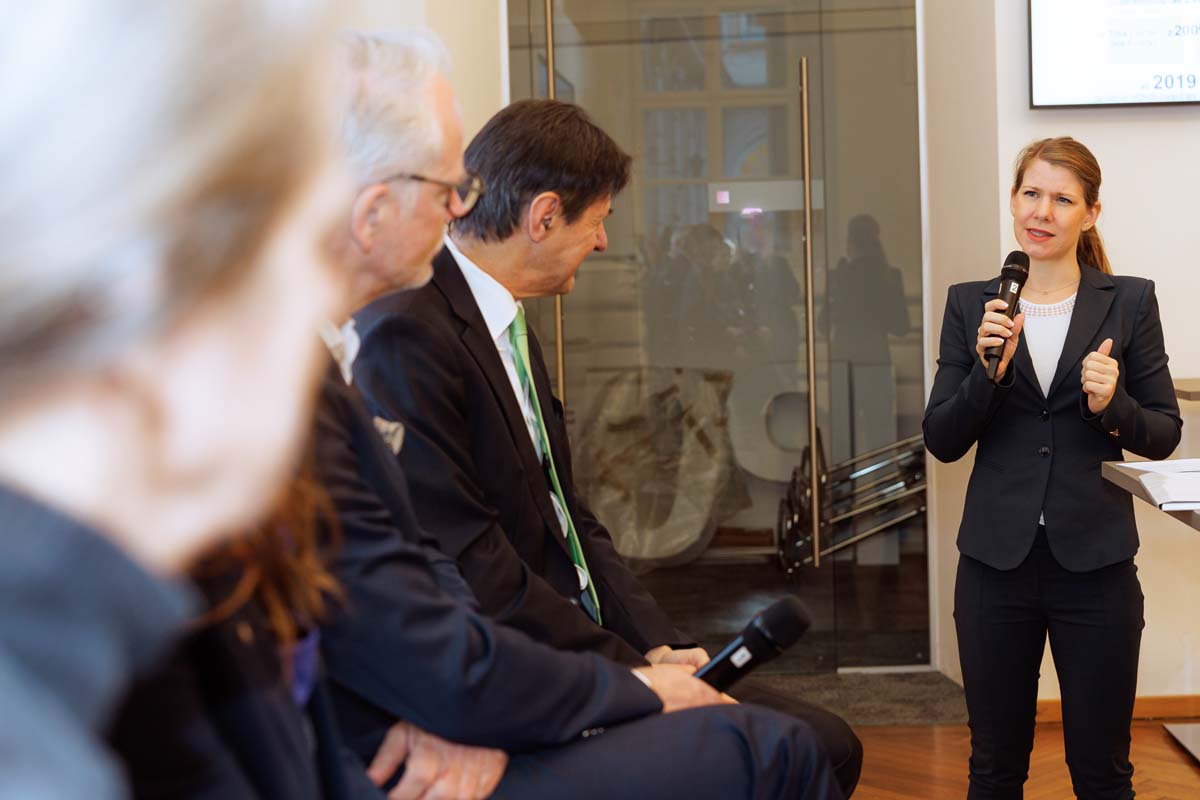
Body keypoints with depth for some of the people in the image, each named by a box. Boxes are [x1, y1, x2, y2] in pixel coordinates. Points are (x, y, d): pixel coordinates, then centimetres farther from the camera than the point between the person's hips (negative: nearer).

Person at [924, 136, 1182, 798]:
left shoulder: (1130, 302, 0)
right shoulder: (970, 304, 3)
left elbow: (1164, 434, 4)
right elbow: (942, 442, 0)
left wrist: (1112, 407, -16)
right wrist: (987, 370, -16)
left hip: (1095, 564, -1)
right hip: (997, 563, 1)